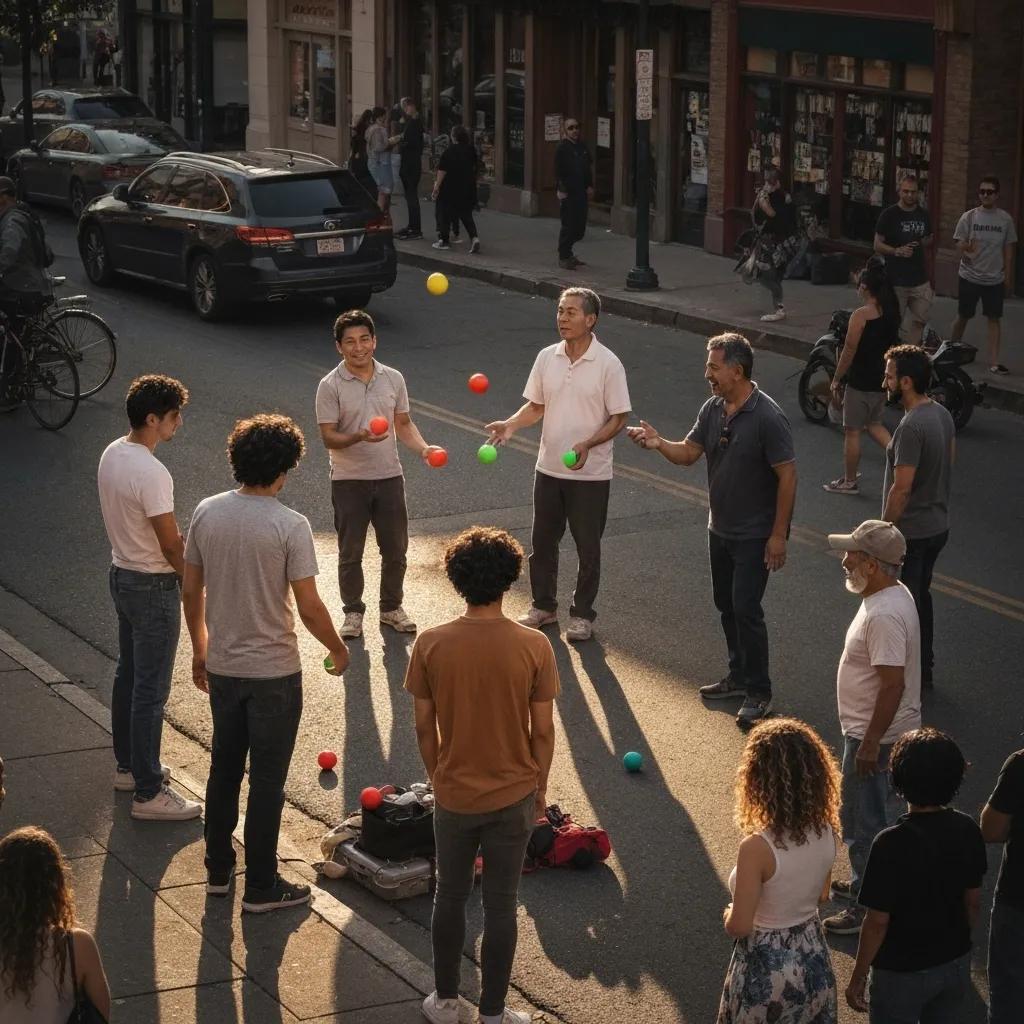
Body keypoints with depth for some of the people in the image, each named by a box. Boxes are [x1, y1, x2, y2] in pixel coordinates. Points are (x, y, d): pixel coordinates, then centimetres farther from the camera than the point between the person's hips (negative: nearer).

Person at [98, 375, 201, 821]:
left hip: (121, 575, 10)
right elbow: (171, 545, -22)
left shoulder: (111, 454, 1)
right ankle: (148, 793, 3)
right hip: (153, 587, -10)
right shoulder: (151, 474, -28)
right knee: (151, 690, -2)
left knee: (127, 675, 22)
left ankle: (128, 766, 36)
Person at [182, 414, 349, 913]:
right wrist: (338, 648, 1)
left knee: (224, 768, 20)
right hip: (274, 672, -5)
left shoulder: (206, 513, -4)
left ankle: (218, 871, 32)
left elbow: (191, 592, 4)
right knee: (267, 780, 6)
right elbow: (309, 607, -18)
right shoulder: (290, 525, -19)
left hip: (222, 667, 5)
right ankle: (261, 887, 15)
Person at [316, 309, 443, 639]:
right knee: (350, 553, 6)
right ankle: (353, 612, 22)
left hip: (389, 477, 3)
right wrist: (359, 437, -31)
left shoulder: (393, 379, 2)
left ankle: (391, 608, 28)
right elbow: (329, 437, -12)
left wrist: (424, 448, -8)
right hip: (349, 481, -3)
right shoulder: (331, 386, -10)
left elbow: (403, 424, 9)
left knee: (395, 549, 11)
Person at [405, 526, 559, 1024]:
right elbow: (543, 730, -8)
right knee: (500, 905, 10)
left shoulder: (431, 644, -13)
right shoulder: (533, 647, -14)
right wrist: (540, 787, 8)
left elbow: (424, 726, -4)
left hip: (453, 796, 1)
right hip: (513, 796, -1)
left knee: (450, 897, 18)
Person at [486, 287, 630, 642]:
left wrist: (587, 444, -25)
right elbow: (536, 406, 9)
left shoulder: (607, 364, -14)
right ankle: (544, 606, 31)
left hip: (590, 474, -5)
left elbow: (618, 418, -11)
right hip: (549, 468, 5)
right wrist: (511, 424, -10)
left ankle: (582, 614, 21)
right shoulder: (547, 357, 0)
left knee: (587, 547, 7)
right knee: (542, 542, 14)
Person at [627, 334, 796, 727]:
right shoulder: (713, 409, 1)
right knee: (726, 605, 16)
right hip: (720, 529, 8)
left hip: (755, 535, -8)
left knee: (746, 609, -8)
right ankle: (739, 676, 32)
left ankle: (758, 692, 2)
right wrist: (659, 443, -14)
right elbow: (688, 452, 8)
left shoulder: (767, 418, -22)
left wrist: (778, 535, -18)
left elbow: (787, 476, -19)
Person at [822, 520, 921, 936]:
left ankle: (868, 909, 12)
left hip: (876, 737, -10)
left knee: (864, 824, 2)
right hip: (876, 731, 10)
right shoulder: (893, 595, 3)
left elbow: (893, 683, -30)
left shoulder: (884, 616, -29)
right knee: (879, 815, 24)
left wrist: (870, 743, -23)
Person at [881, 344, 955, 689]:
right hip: (938, 525, 9)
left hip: (911, 532, -9)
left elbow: (901, 487, -25)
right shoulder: (942, 414, 2)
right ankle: (924, 669, 33)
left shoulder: (911, 427, -27)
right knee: (921, 596, 22)